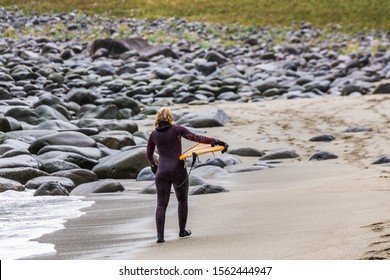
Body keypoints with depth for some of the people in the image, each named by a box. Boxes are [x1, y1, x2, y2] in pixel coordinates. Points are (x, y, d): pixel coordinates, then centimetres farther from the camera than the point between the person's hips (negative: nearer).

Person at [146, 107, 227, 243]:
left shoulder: (154, 134, 7)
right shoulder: (177, 129, -4)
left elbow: (149, 155, 17)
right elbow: (194, 137, -16)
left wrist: (153, 165, 37)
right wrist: (213, 141, -20)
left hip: (162, 172, 2)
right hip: (178, 171, -2)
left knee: (161, 204, 1)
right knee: (182, 201, 19)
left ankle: (160, 236, -11)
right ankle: (182, 231, 25)